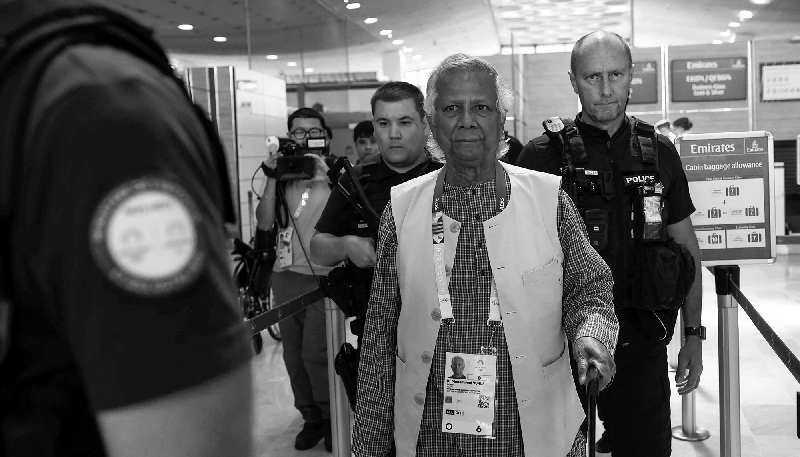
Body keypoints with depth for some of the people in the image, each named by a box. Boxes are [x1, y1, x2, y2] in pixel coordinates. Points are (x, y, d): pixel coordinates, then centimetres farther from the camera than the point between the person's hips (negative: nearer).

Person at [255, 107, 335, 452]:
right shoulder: (281, 175, 9)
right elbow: (264, 222, 0)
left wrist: (326, 178, -21)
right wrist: (272, 180, -9)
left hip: (324, 277, -4)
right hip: (286, 274, 5)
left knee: (314, 352, -10)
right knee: (294, 355, 10)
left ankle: (332, 416, 11)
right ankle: (311, 418, 27)